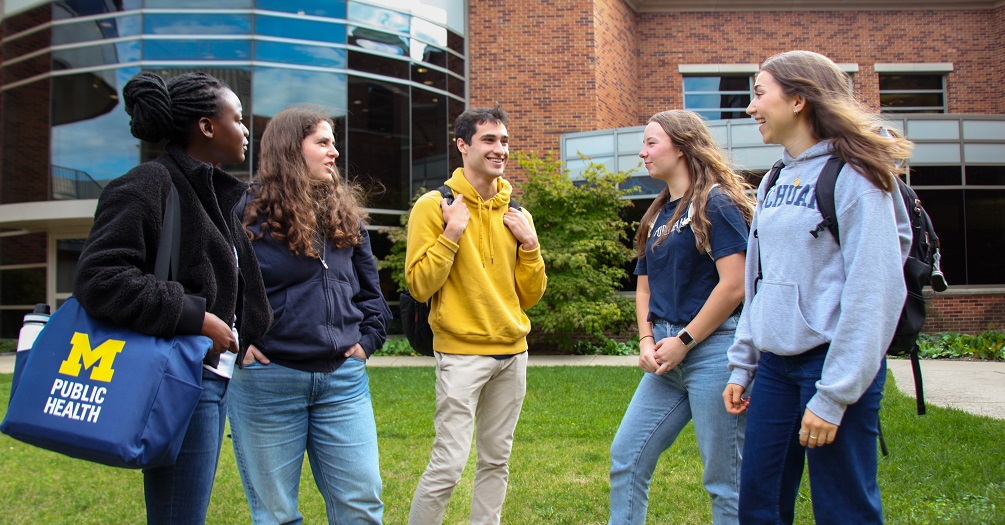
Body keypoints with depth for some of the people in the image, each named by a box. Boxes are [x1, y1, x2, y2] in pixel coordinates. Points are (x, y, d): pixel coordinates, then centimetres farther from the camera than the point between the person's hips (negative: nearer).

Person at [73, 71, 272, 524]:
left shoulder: (213, 193, 18)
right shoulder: (147, 186, -11)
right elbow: (99, 278, -21)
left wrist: (239, 338, 12)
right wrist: (195, 318, -20)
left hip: (213, 376, 10)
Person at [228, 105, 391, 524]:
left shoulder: (346, 213, 11)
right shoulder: (249, 211, -5)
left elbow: (369, 288, 19)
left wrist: (367, 339, 8)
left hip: (343, 379, 4)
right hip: (268, 379, -4)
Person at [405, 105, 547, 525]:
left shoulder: (516, 215, 10)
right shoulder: (435, 206, -4)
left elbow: (530, 296, 12)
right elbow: (419, 286, -10)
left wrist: (530, 245, -1)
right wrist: (452, 234, -16)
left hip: (512, 352, 6)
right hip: (462, 352, -5)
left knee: (496, 460, 11)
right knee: (448, 464, -9)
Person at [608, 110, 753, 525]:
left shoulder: (715, 204, -8)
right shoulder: (658, 215, 15)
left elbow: (734, 285, -17)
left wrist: (683, 341, -13)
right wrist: (646, 340, 1)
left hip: (712, 347, -8)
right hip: (668, 356, 8)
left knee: (725, 479, 1)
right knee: (625, 457, 8)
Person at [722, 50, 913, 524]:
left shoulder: (855, 177, -11)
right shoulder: (776, 181, 14)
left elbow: (875, 291, -17)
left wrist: (834, 395, -18)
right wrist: (742, 364, 14)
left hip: (833, 364, -7)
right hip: (775, 366, 8)